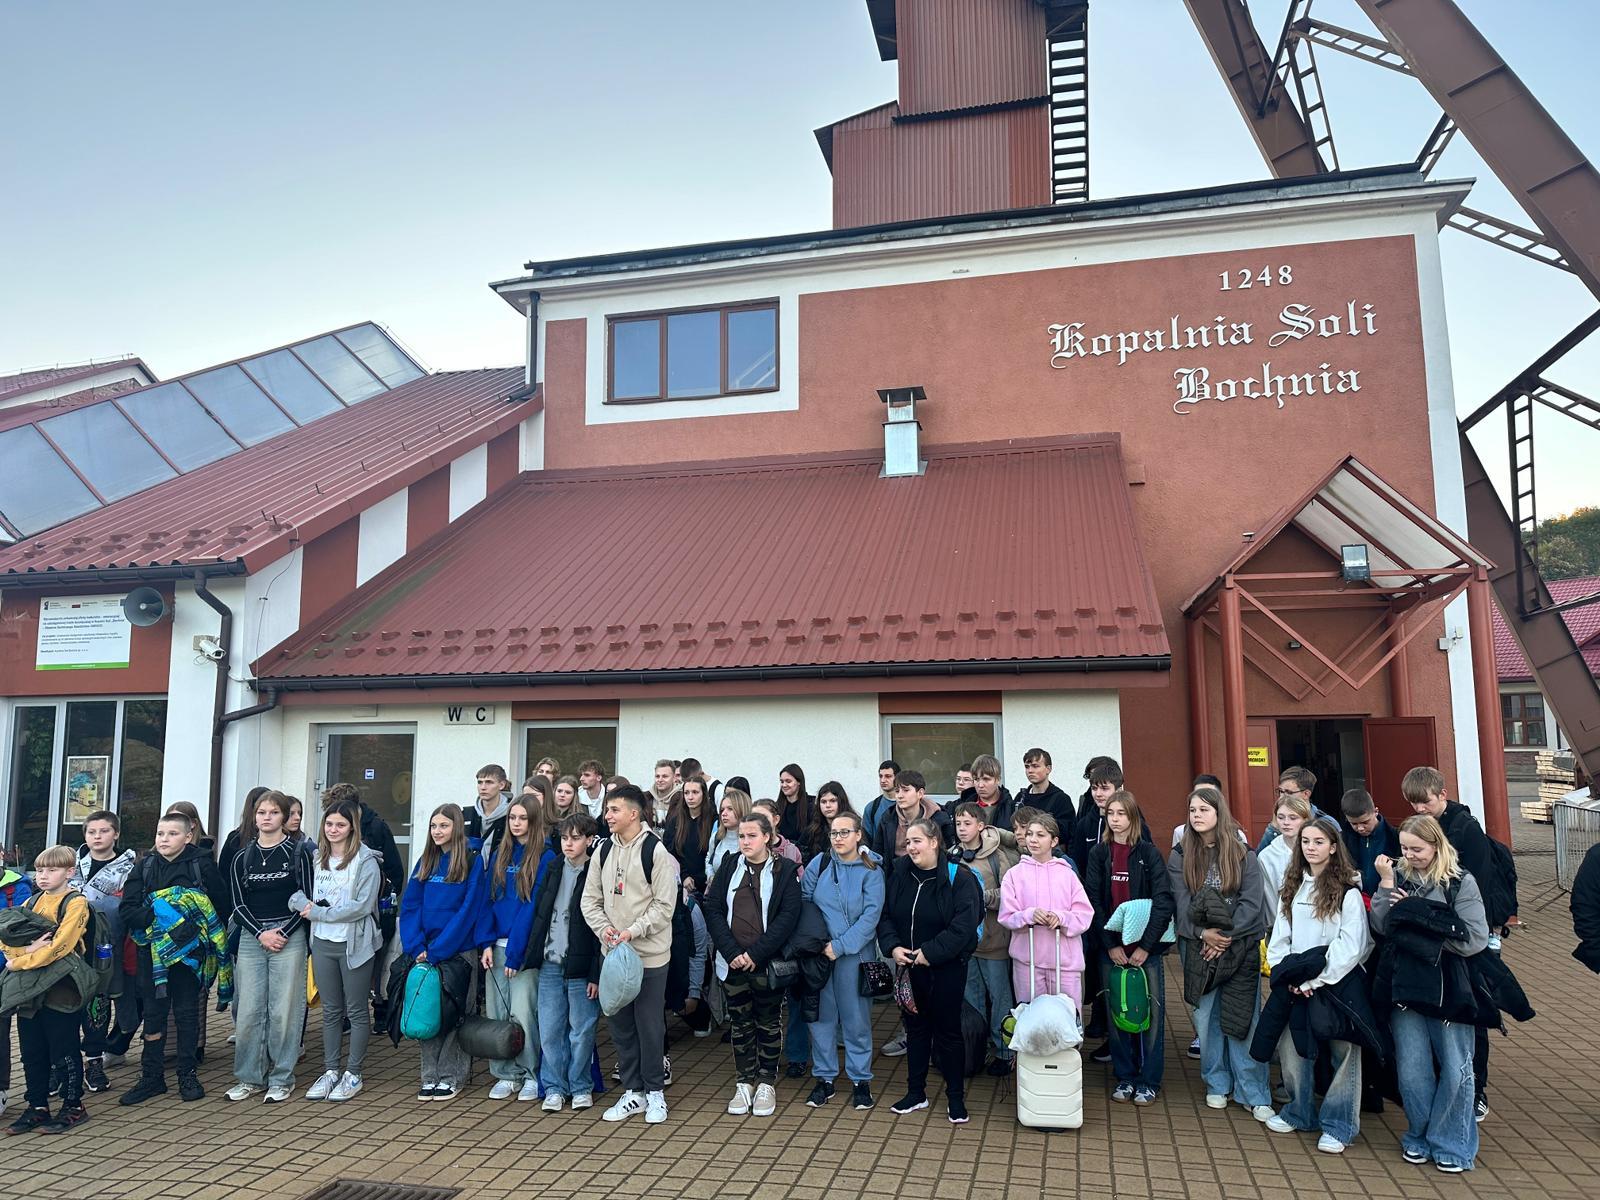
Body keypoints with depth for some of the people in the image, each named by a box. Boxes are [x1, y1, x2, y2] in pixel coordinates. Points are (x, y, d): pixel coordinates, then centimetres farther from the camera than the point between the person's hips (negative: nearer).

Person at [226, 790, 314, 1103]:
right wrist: (261, 934, -7)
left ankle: (281, 1079, 9)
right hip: (251, 937, 3)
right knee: (248, 1011, 3)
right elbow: (238, 903, 6)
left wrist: (283, 932, -11)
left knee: (284, 1010, -2)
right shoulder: (243, 856, 9)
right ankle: (249, 1078, 17)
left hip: (288, 937, -3)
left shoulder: (297, 852, 0)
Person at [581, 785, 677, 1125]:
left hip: (649, 954, -6)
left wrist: (633, 932, -19)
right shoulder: (604, 851, 7)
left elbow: (664, 905, -13)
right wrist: (603, 928, -8)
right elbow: (591, 899, 9)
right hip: (612, 953, 6)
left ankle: (655, 1091, 19)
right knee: (621, 1025, 12)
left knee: (650, 1026, 3)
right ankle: (633, 1091, 25)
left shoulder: (656, 850, -11)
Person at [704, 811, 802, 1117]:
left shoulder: (783, 871, -4)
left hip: (768, 963, -2)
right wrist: (732, 952, -13)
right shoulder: (729, 866, 3)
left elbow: (788, 917, -10)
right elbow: (713, 910, -1)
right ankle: (745, 1083, 23)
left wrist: (756, 954, -17)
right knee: (740, 1023, 11)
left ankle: (767, 1084, 22)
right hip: (733, 962, 2)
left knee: (769, 1023, 9)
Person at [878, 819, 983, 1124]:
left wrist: (930, 952, -22)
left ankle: (956, 1097, 20)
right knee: (915, 1027, 16)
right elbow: (885, 916, 5)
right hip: (909, 967, 5)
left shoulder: (959, 878, -15)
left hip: (946, 968, -5)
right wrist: (892, 946, -11)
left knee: (948, 1030, 5)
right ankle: (916, 1092, 29)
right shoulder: (899, 875, 1)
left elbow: (964, 926, -21)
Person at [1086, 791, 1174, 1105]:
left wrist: (1145, 946, -13)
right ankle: (1125, 1076, 19)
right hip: (1111, 946, 2)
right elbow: (1094, 902, 0)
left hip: (1146, 946, -2)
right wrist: (1110, 945, -8)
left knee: (1151, 1012, 2)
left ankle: (1149, 1081, 14)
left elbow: (1163, 901, -8)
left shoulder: (1149, 853, -2)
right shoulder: (1098, 854, 4)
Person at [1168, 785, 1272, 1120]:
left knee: (1243, 1018, -2)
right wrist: (1203, 933, -15)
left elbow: (1251, 902, -5)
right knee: (1206, 1017, 6)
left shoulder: (1243, 855, 1)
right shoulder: (1180, 857, 5)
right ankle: (1217, 1085, 21)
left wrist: (1226, 935, -13)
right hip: (1199, 948, 2)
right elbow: (1181, 904, -1)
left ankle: (1254, 1093, 7)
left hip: (1241, 948, -2)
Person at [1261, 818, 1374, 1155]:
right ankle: (1299, 1112, 27)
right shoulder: (1292, 889, 11)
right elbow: (1280, 938, 12)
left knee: (1342, 1052, 1)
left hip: (1338, 983, -5)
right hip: (1295, 986, 5)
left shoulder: (1348, 893, -8)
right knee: (1292, 1049, 8)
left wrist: (1315, 981, -14)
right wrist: (1285, 974, -3)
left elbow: (1351, 946, -13)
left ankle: (1338, 1125, 15)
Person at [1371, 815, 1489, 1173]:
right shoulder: (1398, 877, 1)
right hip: (1405, 986, 3)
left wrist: (1419, 916, -16)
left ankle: (1451, 1144, 24)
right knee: (1412, 1071, 9)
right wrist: (1386, 884, -15)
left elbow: (1474, 939, -15)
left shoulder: (1460, 883, -7)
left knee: (1454, 1071, 8)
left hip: (1448, 988, -2)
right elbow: (1381, 926, -7)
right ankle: (1419, 1138, 28)